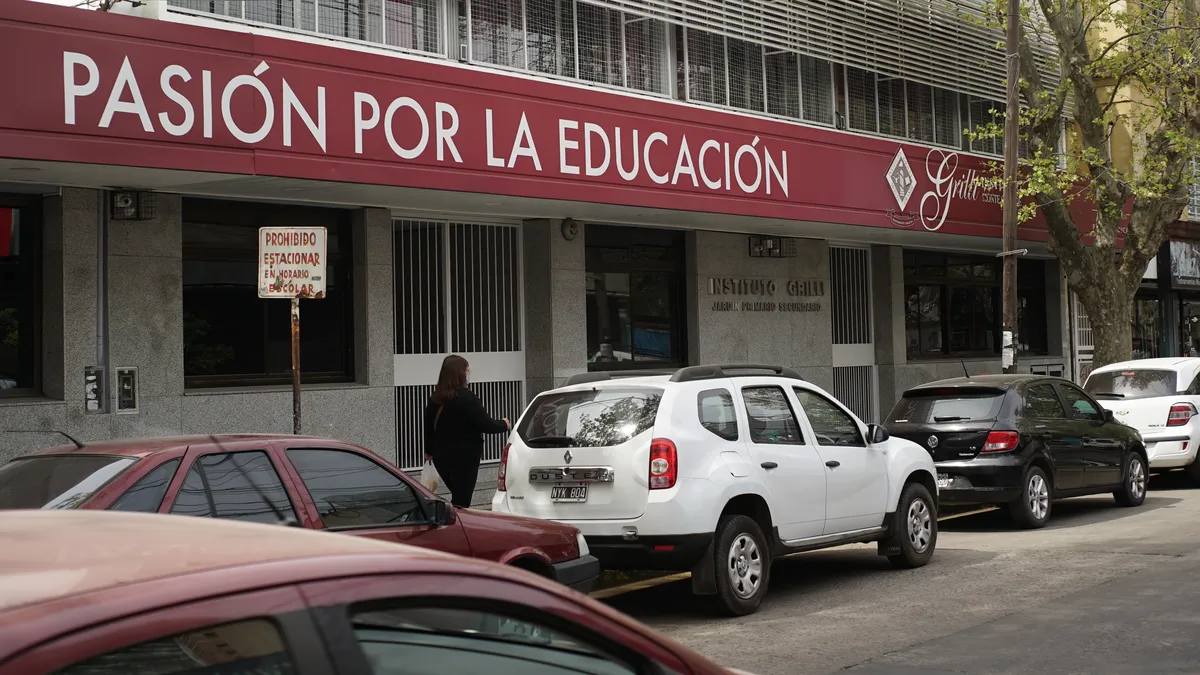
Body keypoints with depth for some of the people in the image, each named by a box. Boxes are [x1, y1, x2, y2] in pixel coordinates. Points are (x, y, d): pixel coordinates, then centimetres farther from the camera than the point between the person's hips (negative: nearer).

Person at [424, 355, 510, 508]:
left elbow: (428, 426, 16)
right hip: (464, 456, -7)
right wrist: (504, 425, 5)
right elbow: (486, 425, -15)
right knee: (461, 501, -3)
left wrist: (429, 451, 30)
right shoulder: (466, 398, -17)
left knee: (458, 497, 20)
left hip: (441, 457, 7)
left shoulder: (434, 399, 6)